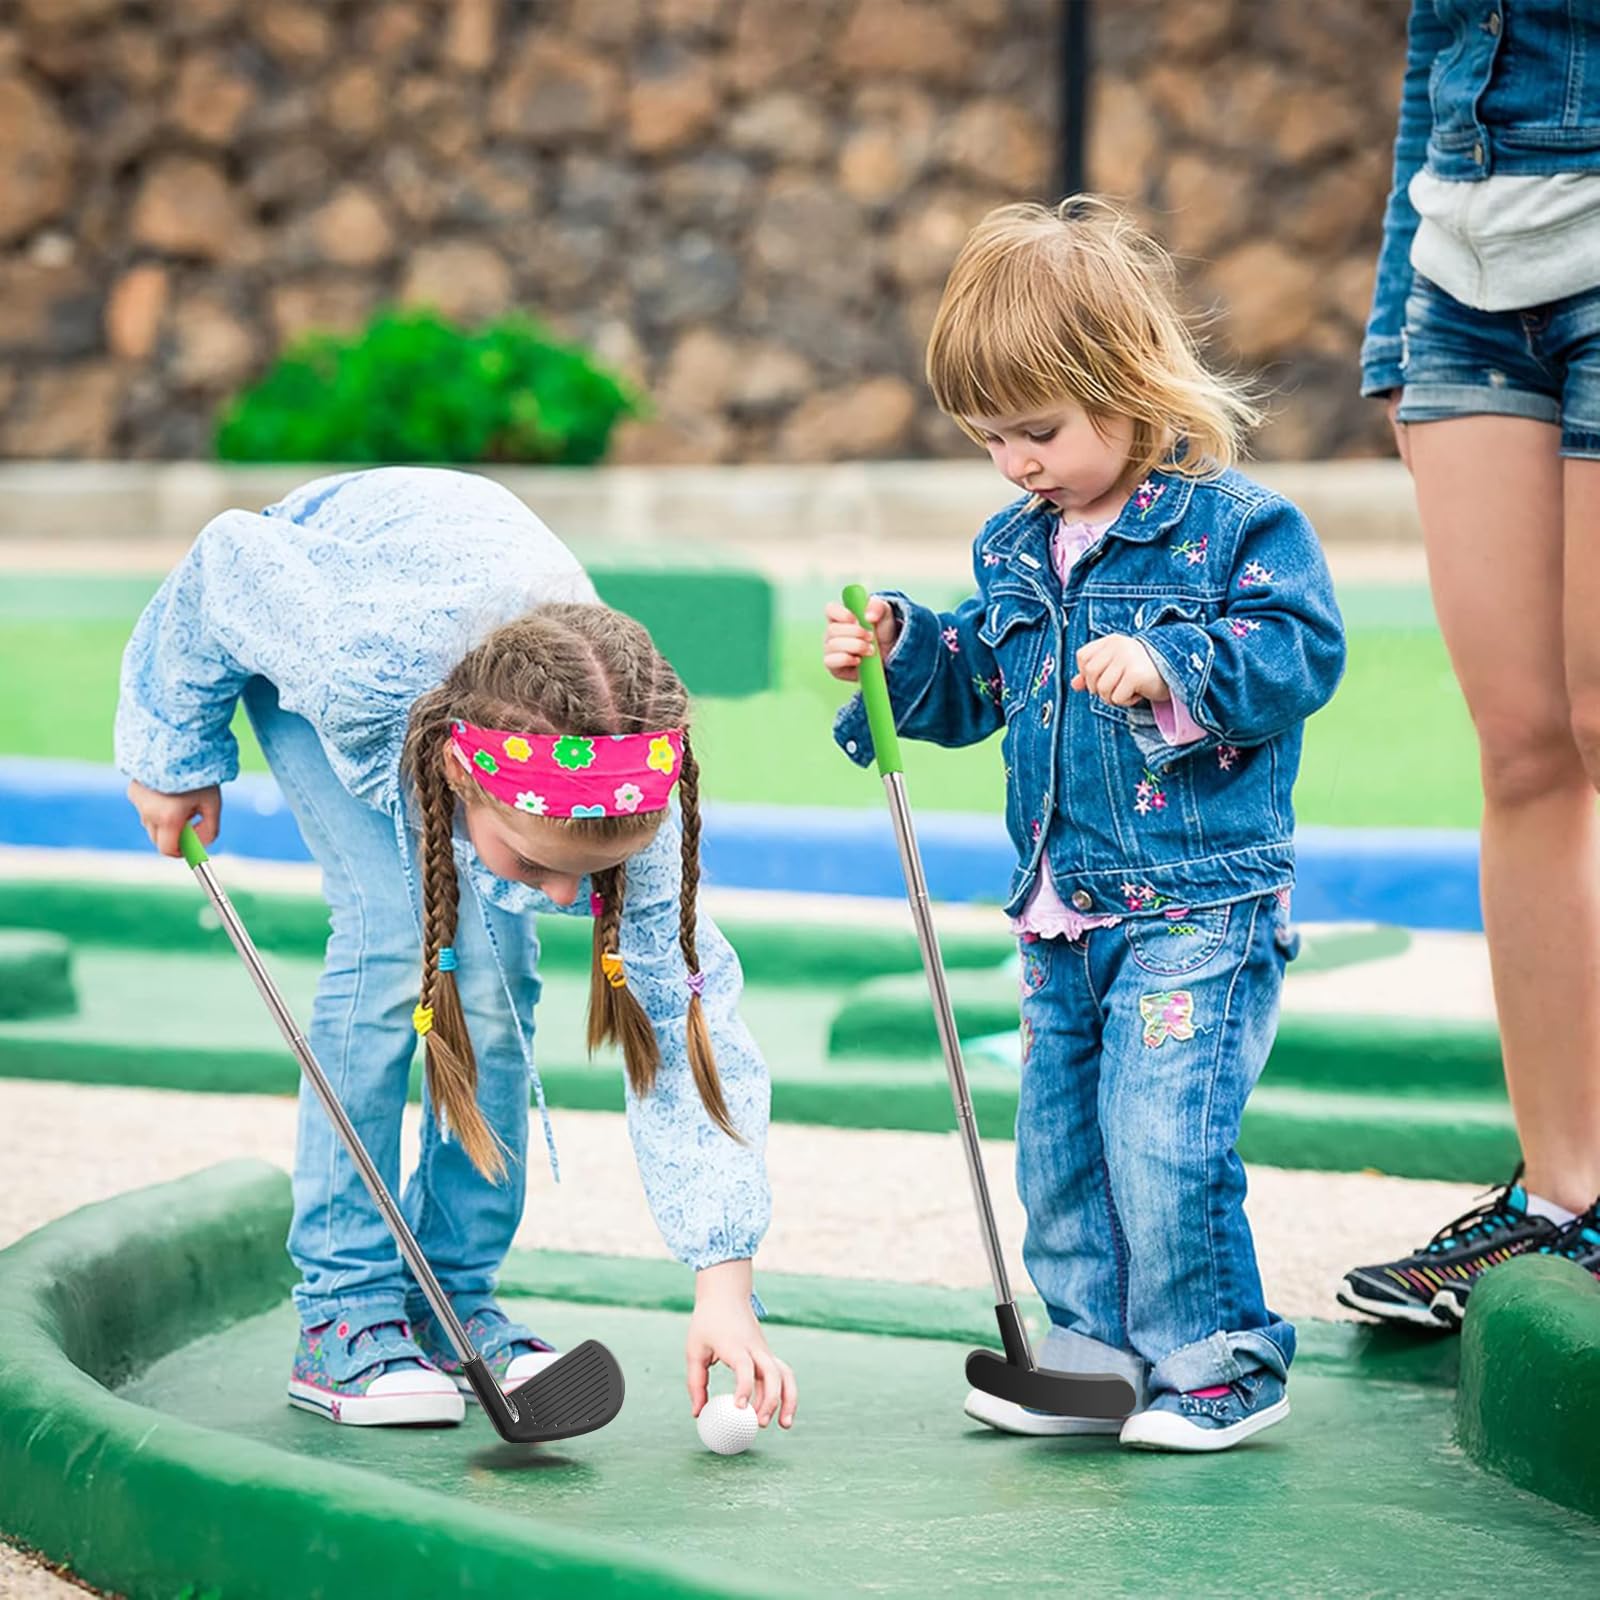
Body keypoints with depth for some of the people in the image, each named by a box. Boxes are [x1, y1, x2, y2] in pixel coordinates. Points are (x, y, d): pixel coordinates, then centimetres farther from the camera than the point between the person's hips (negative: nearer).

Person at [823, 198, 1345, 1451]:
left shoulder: (1233, 523, -9)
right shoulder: (1015, 551, 12)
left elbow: (1302, 653, -17)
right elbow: (978, 685, 21)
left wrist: (1171, 666, -28)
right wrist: (898, 654, 4)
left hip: (1201, 902, -8)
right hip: (1063, 915, 8)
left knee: (1161, 1135, -13)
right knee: (1059, 1139, 11)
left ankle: (1219, 1360, 1)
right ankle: (1100, 1349, 23)